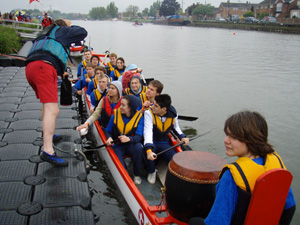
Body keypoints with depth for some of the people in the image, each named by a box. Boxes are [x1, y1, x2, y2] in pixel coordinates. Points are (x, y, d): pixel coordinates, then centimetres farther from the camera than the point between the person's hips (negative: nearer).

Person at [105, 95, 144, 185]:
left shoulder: (139, 117, -8)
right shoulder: (116, 114, -3)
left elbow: (138, 137, -17)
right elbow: (108, 131, 7)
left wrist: (129, 139, -39)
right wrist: (109, 138, -17)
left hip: (131, 145, 0)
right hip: (117, 146, 0)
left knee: (139, 147, -36)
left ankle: (136, 174, -12)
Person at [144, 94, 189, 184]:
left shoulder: (173, 114, -7)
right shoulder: (149, 113, -19)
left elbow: (175, 127, 16)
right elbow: (148, 132, -32)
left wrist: (182, 137, -4)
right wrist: (148, 150, -46)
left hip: (164, 143, 2)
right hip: (151, 143, -2)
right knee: (150, 151, -38)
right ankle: (151, 172, -5)